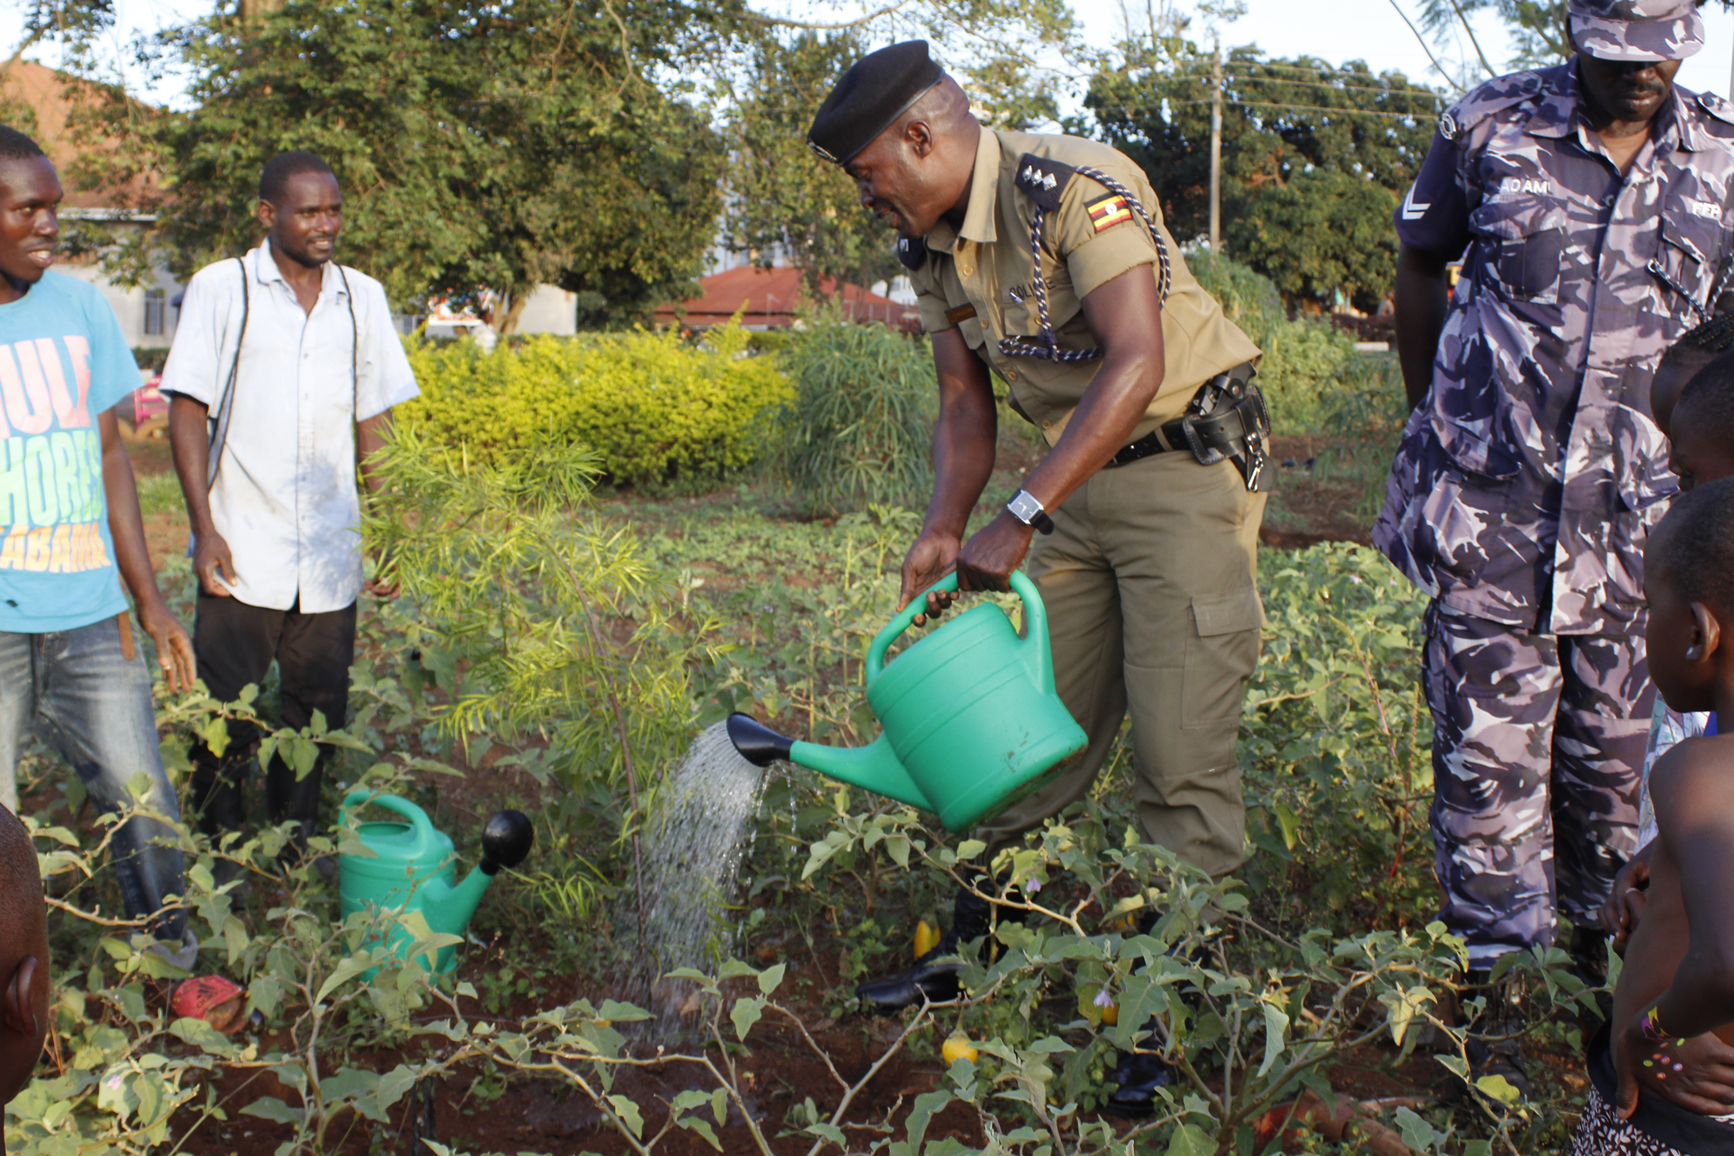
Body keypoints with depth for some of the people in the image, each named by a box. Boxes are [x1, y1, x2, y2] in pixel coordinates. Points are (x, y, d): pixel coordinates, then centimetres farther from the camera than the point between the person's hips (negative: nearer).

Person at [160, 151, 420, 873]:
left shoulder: (363, 298, 9)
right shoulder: (220, 290, -1)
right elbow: (187, 412, -2)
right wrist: (204, 529, -10)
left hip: (329, 556, 3)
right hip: (241, 554, -3)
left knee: (318, 710, 9)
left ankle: (295, 843, 27)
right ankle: (216, 856, 19)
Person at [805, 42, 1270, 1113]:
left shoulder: (1076, 192, -22)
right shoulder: (932, 244, 5)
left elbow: (1135, 365, -32)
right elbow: (967, 403, 9)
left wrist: (1020, 520, -34)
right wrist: (943, 532, -6)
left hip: (1188, 466, -8)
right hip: (1083, 480, 8)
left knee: (1181, 752, -9)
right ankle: (974, 948, 25)